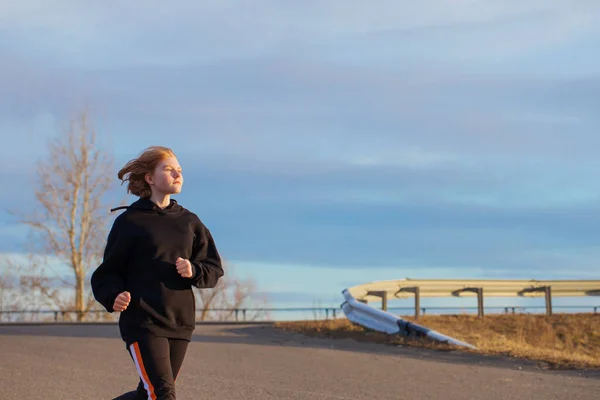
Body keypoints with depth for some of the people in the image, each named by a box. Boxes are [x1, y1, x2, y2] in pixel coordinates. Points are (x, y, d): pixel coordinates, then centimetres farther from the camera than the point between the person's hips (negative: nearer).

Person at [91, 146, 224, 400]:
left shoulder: (189, 222, 12)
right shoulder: (130, 221, -1)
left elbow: (214, 269, 13)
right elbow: (108, 272, 1)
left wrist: (194, 271, -9)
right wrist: (114, 297, -21)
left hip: (180, 323, 5)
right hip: (142, 323, -5)